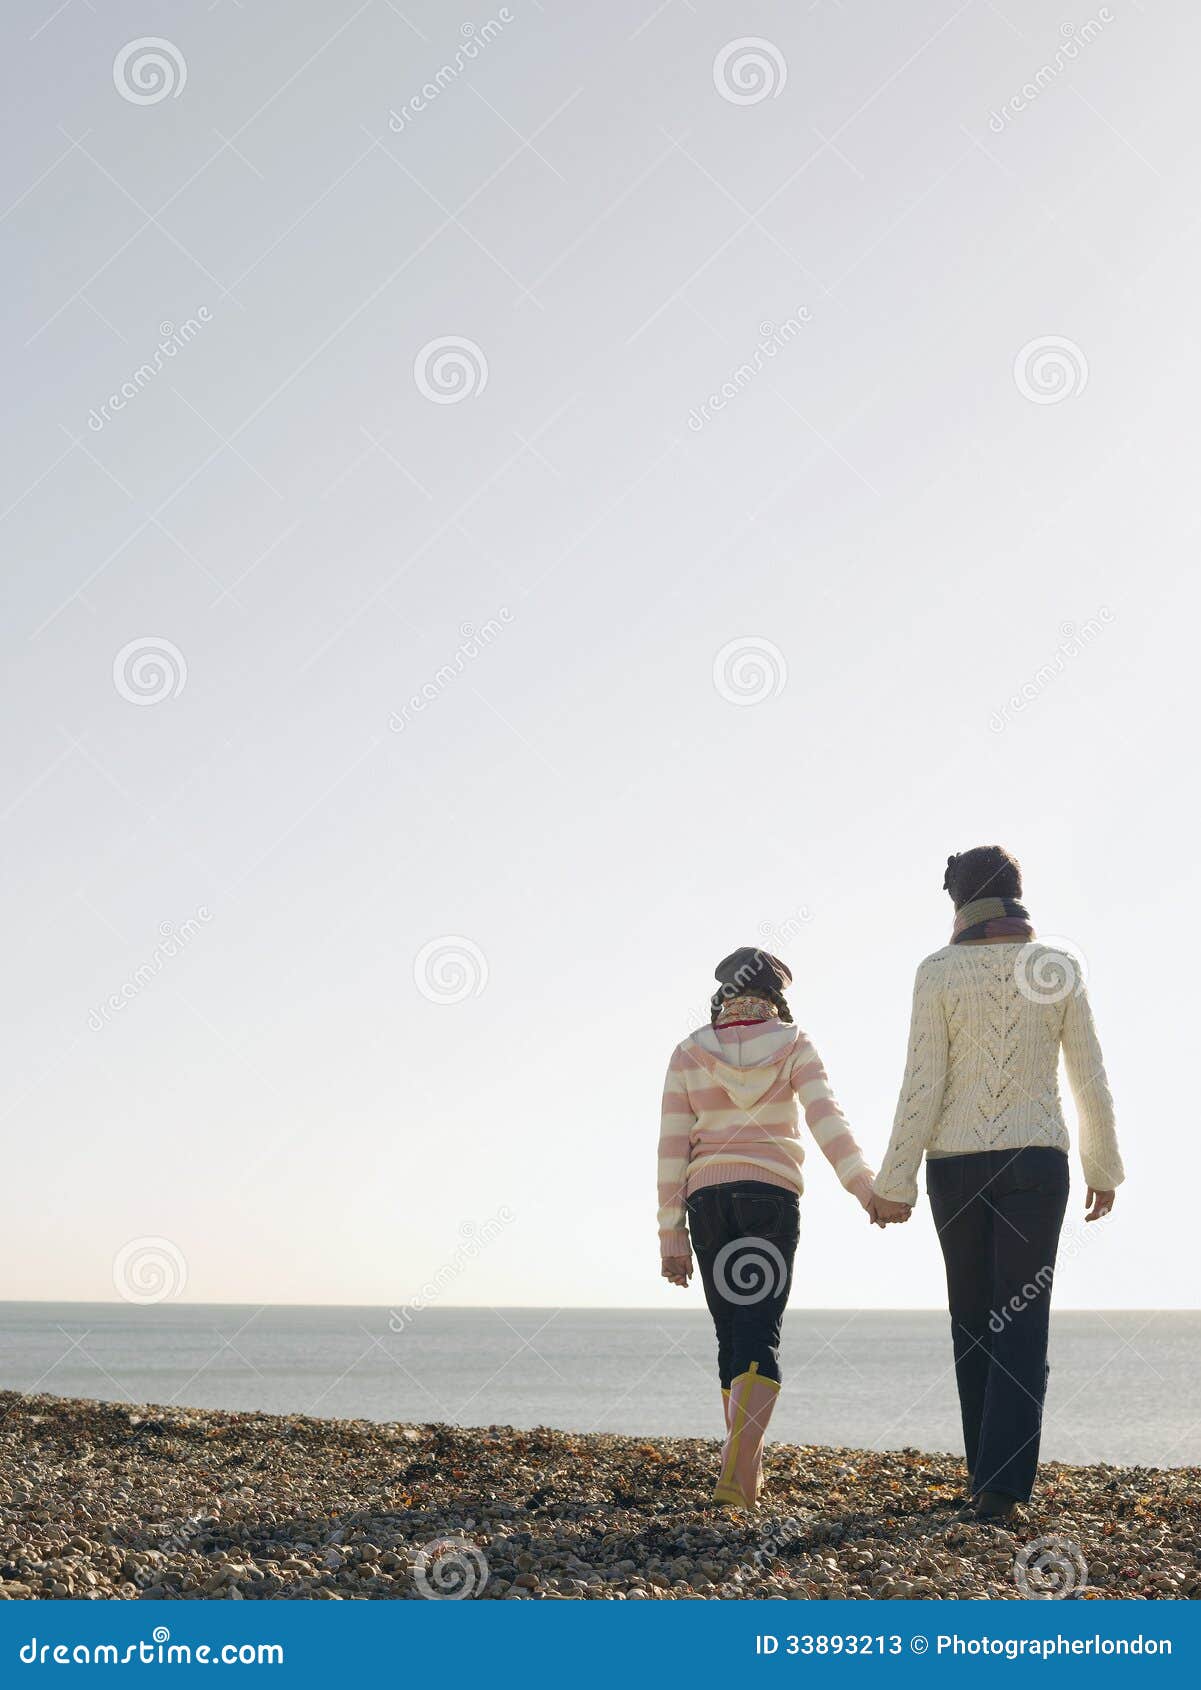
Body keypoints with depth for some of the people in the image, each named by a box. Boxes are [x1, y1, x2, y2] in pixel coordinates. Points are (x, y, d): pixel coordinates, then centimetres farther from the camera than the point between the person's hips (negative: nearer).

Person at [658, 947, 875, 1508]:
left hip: (707, 1199, 2)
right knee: (759, 1337, -6)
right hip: (772, 1194, -2)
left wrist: (671, 1237, 3)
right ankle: (737, 1472, -22)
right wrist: (863, 1186, -19)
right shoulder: (792, 1044, 2)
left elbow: (672, 1150, 1)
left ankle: (747, 1461, 22)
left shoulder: (689, 1053, 6)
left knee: (731, 1335, 15)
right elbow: (825, 1118, -13)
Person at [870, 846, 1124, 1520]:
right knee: (1023, 1322, 0)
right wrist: (1105, 1168, 13)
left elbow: (923, 1086, -9)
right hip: (1035, 1162, 0)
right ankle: (1001, 1483, -13)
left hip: (956, 1167, 0)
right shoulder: (1060, 967, -1)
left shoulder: (939, 971, -5)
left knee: (973, 1319, 14)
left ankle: (989, 1476, 21)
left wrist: (895, 1183, -4)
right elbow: (1091, 1079, 1)